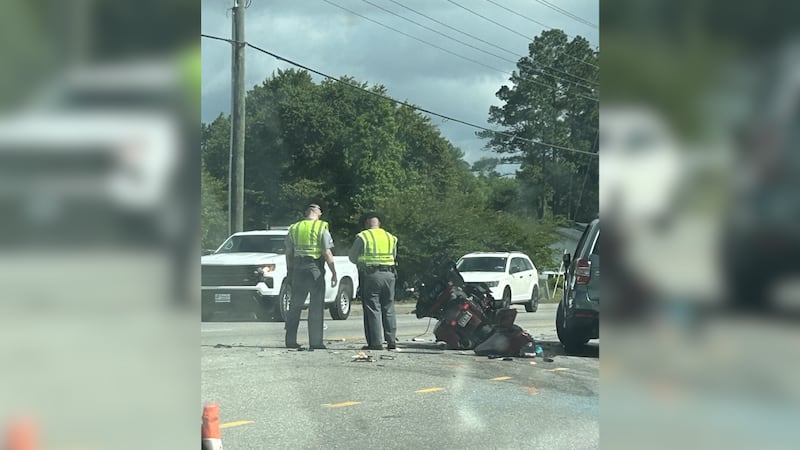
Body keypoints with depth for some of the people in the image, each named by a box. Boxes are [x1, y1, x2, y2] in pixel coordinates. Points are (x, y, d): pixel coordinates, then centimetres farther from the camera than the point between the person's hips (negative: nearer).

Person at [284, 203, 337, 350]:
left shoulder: (294, 228, 10)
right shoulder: (321, 228, -4)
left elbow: (288, 254, 13)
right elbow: (327, 253, -9)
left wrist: (290, 272, 20)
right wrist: (334, 273, -4)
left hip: (298, 269, 4)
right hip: (315, 268, -4)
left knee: (295, 306, 12)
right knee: (316, 307, 0)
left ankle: (290, 340, 13)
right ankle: (315, 342, -3)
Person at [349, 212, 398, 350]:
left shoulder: (362, 237, -4)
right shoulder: (390, 237, 11)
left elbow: (352, 257, 4)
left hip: (370, 276, -4)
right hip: (389, 275, 4)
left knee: (373, 309, -2)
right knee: (389, 309, 12)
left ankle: (375, 342, -5)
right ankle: (391, 341, 12)